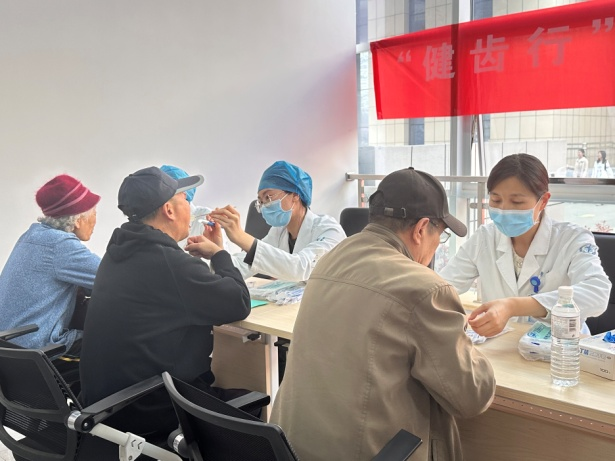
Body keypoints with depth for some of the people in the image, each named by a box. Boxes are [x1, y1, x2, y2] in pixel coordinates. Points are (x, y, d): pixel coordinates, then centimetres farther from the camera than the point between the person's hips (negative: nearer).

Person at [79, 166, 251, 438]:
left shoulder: (119, 252, 5)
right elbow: (239, 304, -15)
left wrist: (208, 255, 11)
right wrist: (218, 253, -1)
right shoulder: (166, 261, -24)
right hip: (149, 409, -9)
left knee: (225, 383, 23)